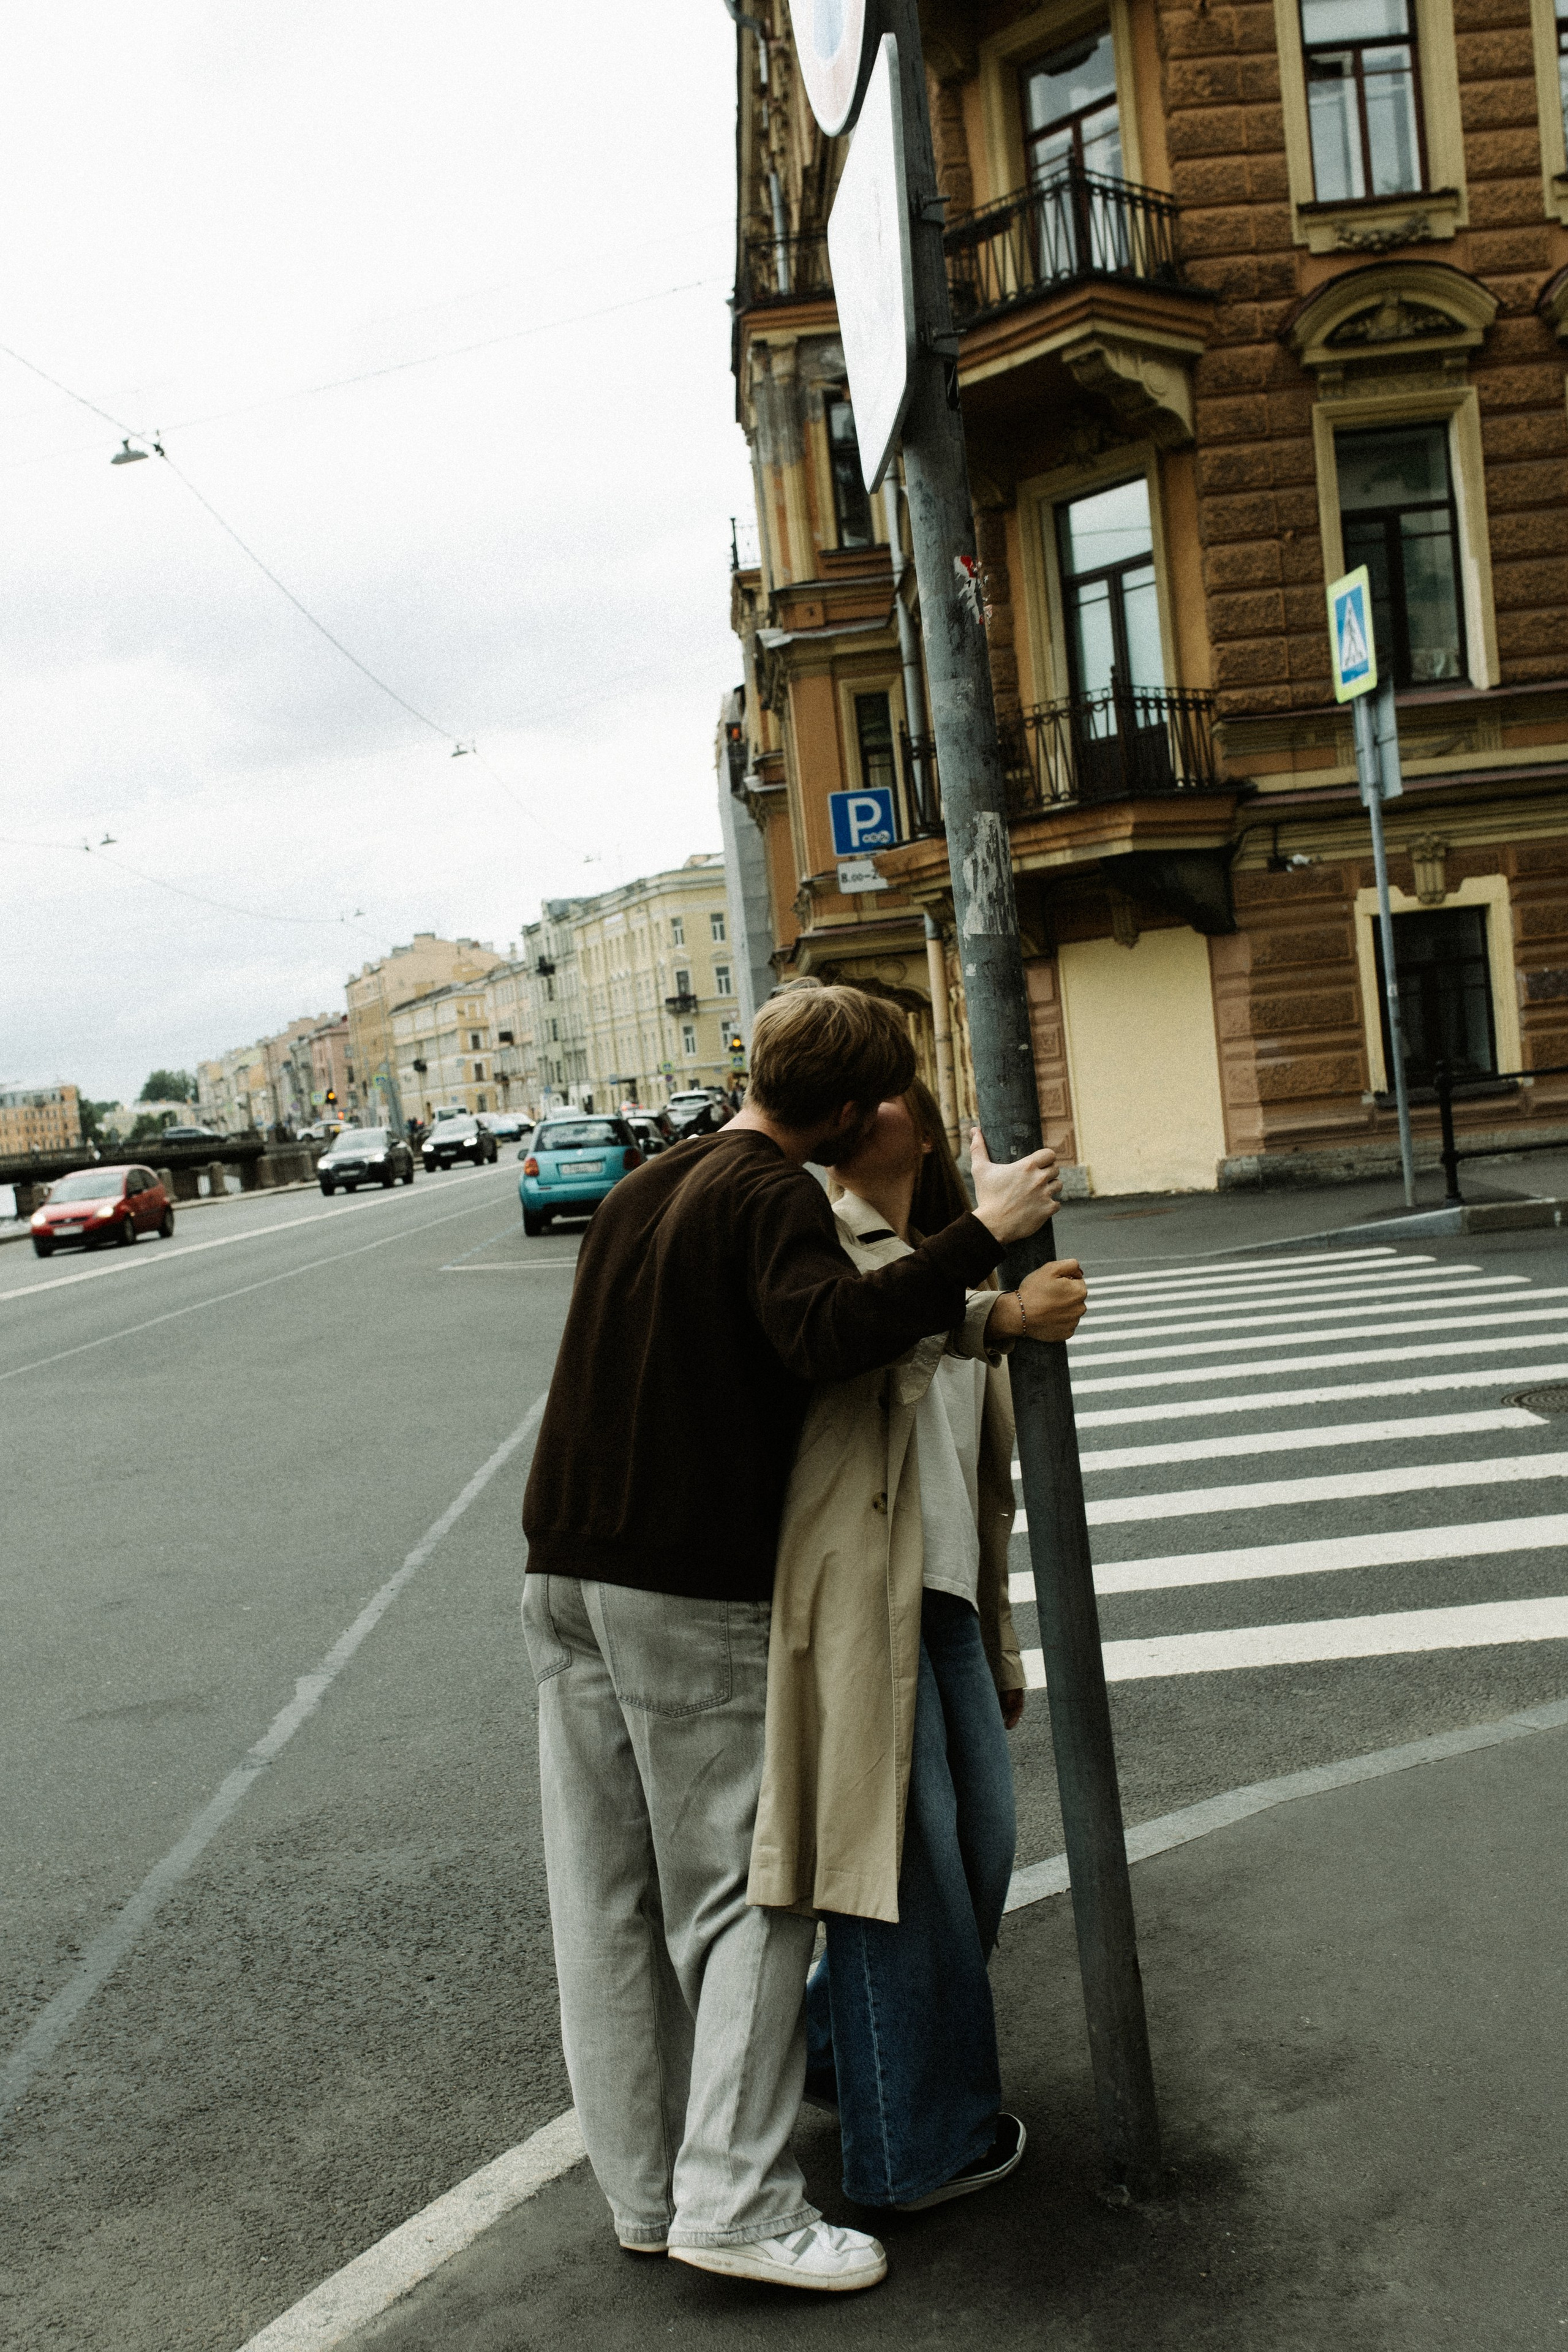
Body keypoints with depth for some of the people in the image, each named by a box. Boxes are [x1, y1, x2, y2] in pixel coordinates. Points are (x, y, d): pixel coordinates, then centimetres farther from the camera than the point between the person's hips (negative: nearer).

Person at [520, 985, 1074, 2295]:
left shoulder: (647, 1186, 17)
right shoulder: (775, 1195, -11)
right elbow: (823, 1334, -30)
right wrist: (981, 1238, -29)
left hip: (568, 1569, 8)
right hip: (693, 1588, -8)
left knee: (607, 1898, 12)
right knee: (747, 1890, 3)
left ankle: (645, 2191, 24)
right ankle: (733, 2200, 6)